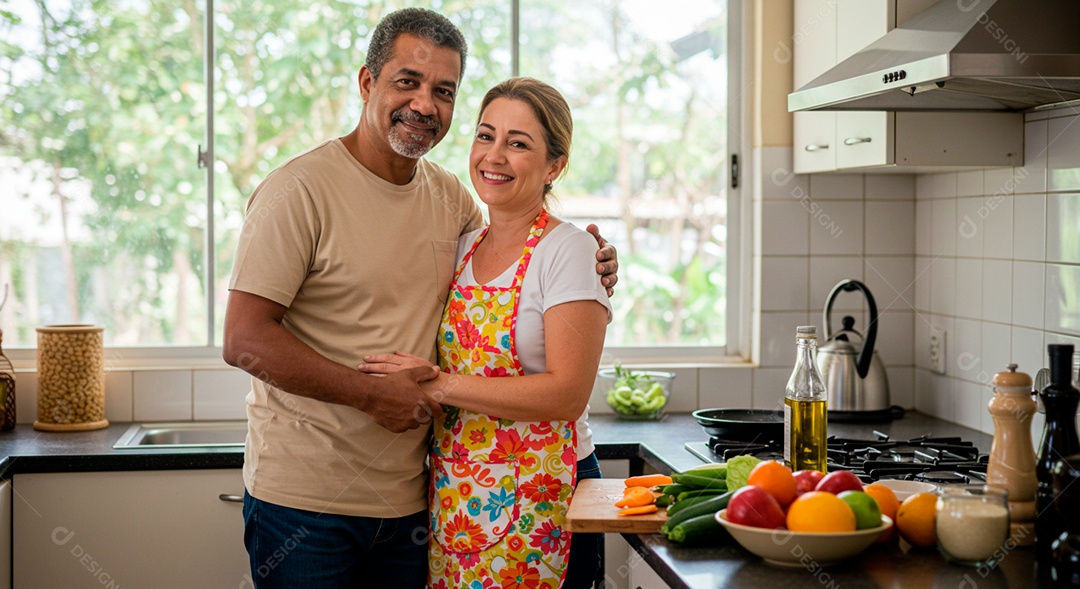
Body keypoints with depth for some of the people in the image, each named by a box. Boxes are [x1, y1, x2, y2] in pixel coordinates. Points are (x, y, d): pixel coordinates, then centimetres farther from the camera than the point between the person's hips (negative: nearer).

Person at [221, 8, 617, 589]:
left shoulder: (452, 197, 7)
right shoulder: (299, 190, -13)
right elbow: (243, 341, -17)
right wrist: (372, 393, -20)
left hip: (406, 495, 6)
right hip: (303, 495, -5)